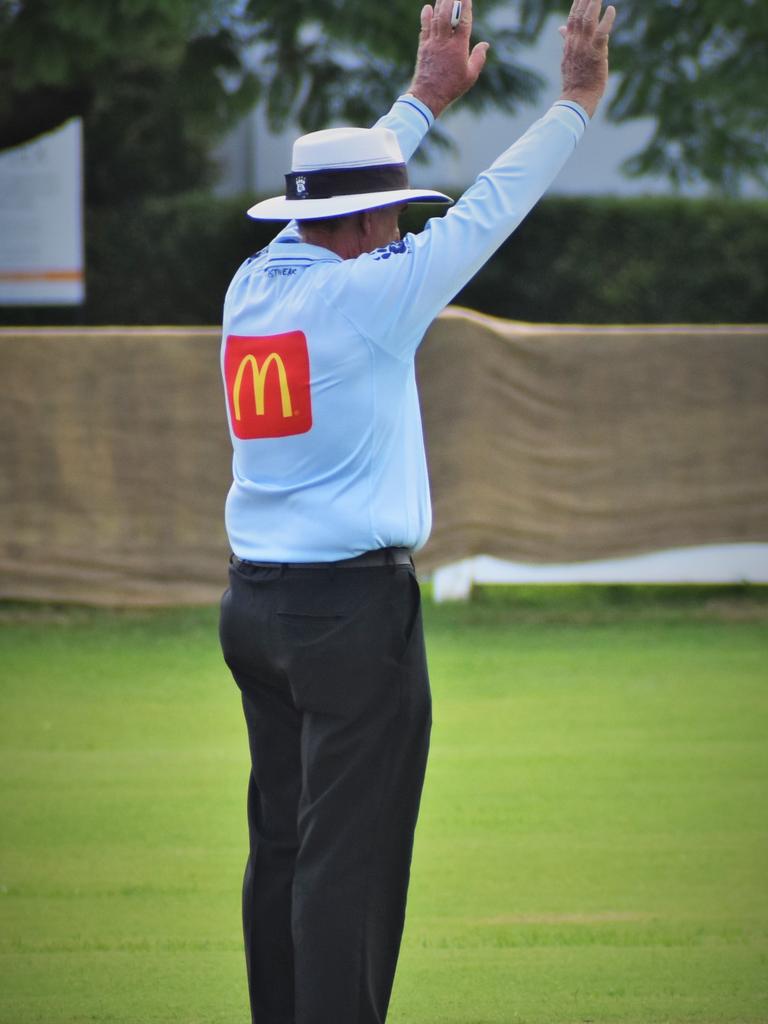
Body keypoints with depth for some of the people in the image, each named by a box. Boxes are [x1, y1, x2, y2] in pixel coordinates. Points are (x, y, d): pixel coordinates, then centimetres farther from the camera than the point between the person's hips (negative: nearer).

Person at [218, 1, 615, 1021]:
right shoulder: (366, 295, -13)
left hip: (253, 605, 8)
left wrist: (426, 97, 33)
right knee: (350, 862, -7)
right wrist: (578, 102, 7)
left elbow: (331, 201, 23)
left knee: (281, 848, 10)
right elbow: (488, 210, -5)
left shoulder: (252, 286, 6)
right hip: (354, 608, -8)